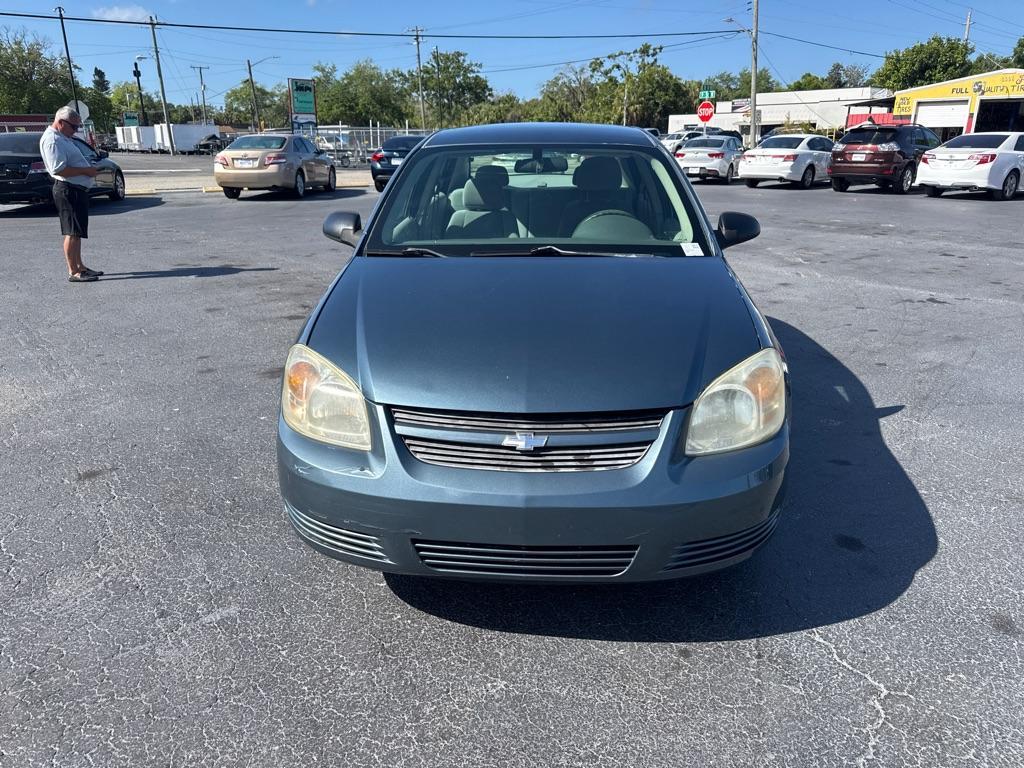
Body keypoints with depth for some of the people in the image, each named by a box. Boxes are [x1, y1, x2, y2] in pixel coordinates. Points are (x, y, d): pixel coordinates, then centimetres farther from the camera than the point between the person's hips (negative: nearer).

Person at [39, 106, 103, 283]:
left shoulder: (62, 138, 17)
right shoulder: (52, 140, -15)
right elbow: (59, 169, -24)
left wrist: (89, 169, 12)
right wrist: (85, 170, -19)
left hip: (77, 189, 11)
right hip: (68, 190, -11)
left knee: (76, 231, 16)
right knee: (72, 232, -8)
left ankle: (79, 266, 25)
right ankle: (73, 272, -4)